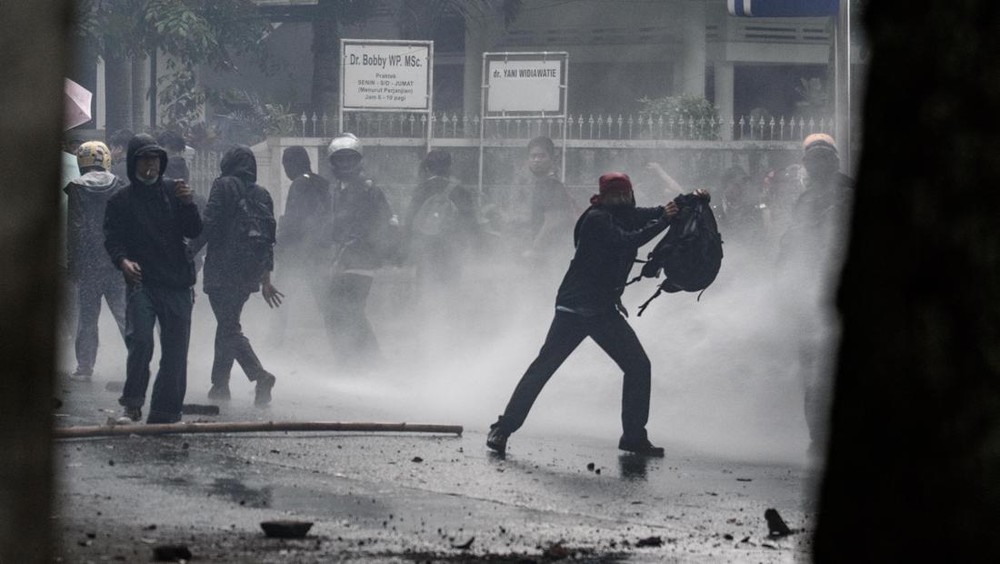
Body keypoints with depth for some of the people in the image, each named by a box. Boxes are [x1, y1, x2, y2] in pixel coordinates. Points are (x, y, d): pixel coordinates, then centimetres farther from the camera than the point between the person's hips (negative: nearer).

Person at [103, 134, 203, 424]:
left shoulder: (172, 192, 9)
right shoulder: (121, 201, 5)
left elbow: (194, 232, 3)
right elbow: (112, 240, 2)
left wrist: (188, 204, -15)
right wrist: (123, 260, -19)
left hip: (177, 283, 2)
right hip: (141, 283, -2)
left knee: (175, 351, 2)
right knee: (140, 340, -21)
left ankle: (166, 411, 10)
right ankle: (133, 399, -3)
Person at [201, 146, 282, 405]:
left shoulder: (224, 186, -5)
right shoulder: (263, 195, 12)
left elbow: (209, 225, -14)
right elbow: (269, 240, 14)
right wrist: (266, 281, 19)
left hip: (223, 268, -6)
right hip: (250, 273, 6)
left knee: (228, 328, -7)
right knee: (228, 323, 19)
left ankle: (259, 374, -25)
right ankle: (219, 384, 23)